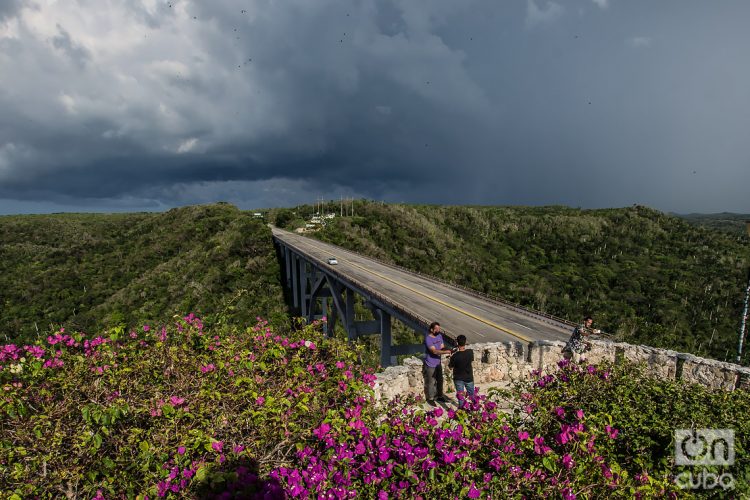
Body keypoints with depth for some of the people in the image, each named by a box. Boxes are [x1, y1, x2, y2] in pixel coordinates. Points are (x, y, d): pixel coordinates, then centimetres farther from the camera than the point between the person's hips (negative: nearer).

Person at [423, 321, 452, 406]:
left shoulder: (439, 336, -1)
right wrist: (446, 352, -37)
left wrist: (447, 349, -21)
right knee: (431, 382, 6)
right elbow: (434, 351, -31)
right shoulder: (428, 339, -25)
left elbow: (442, 347, 1)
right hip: (430, 365, -7)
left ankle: (439, 396, 38)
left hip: (438, 363, 7)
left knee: (440, 381, 20)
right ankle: (430, 399, 24)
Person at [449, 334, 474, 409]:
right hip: (469, 378, 3)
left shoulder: (455, 356, -26)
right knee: (471, 394, 24)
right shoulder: (470, 352, -18)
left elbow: (450, 366, -9)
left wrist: (451, 357, 6)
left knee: (460, 397, 13)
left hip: (458, 378, -2)